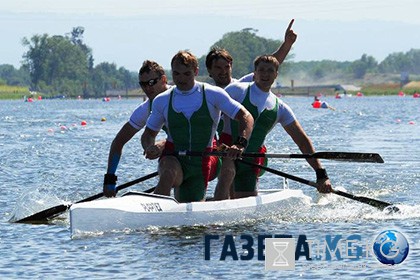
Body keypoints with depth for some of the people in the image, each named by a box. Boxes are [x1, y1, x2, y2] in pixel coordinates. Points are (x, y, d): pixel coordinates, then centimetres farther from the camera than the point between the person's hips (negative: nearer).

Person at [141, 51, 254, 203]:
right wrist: (149, 148, -12)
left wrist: (240, 144, -26)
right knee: (169, 173, -37)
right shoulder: (162, 101, 3)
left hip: (200, 162, 1)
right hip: (173, 159, -1)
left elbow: (246, 117, -7)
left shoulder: (213, 95, -4)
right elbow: (148, 133, 13)